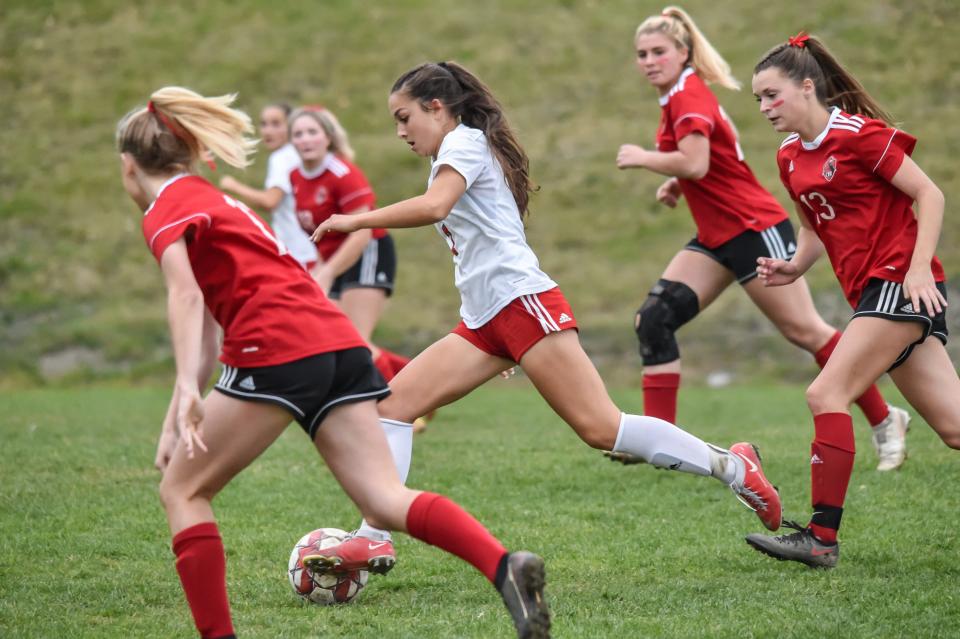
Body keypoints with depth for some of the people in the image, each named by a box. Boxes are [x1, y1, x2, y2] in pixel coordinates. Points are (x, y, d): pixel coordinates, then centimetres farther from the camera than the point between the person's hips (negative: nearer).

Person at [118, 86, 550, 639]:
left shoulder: (166, 211, 5)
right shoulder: (210, 199, 31)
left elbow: (185, 295, -16)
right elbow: (208, 330, 32)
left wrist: (188, 392, -27)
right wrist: (175, 422, 32)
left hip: (276, 352, -8)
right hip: (339, 344, 8)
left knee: (182, 490, 9)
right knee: (385, 500, -5)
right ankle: (506, 567, -27)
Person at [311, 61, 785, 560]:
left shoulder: (465, 140, -3)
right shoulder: (457, 153, 26)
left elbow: (433, 206, -23)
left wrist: (357, 220, -16)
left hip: (522, 302, -10)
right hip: (484, 321, 10)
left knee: (601, 429, -16)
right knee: (393, 404, -4)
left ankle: (730, 465, -7)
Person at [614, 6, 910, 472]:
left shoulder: (689, 94, -16)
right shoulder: (677, 99, 12)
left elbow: (694, 163, -30)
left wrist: (642, 158, -15)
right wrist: (676, 186, 9)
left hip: (754, 229, -10)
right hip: (717, 237, 10)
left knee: (804, 331, -3)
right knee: (653, 320, -3)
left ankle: (885, 421, 11)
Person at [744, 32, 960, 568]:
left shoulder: (857, 133, -11)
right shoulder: (790, 157, 12)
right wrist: (795, 267, 4)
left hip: (900, 284, -8)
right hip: (871, 292, 8)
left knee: (827, 395, -14)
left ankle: (822, 538, -11)